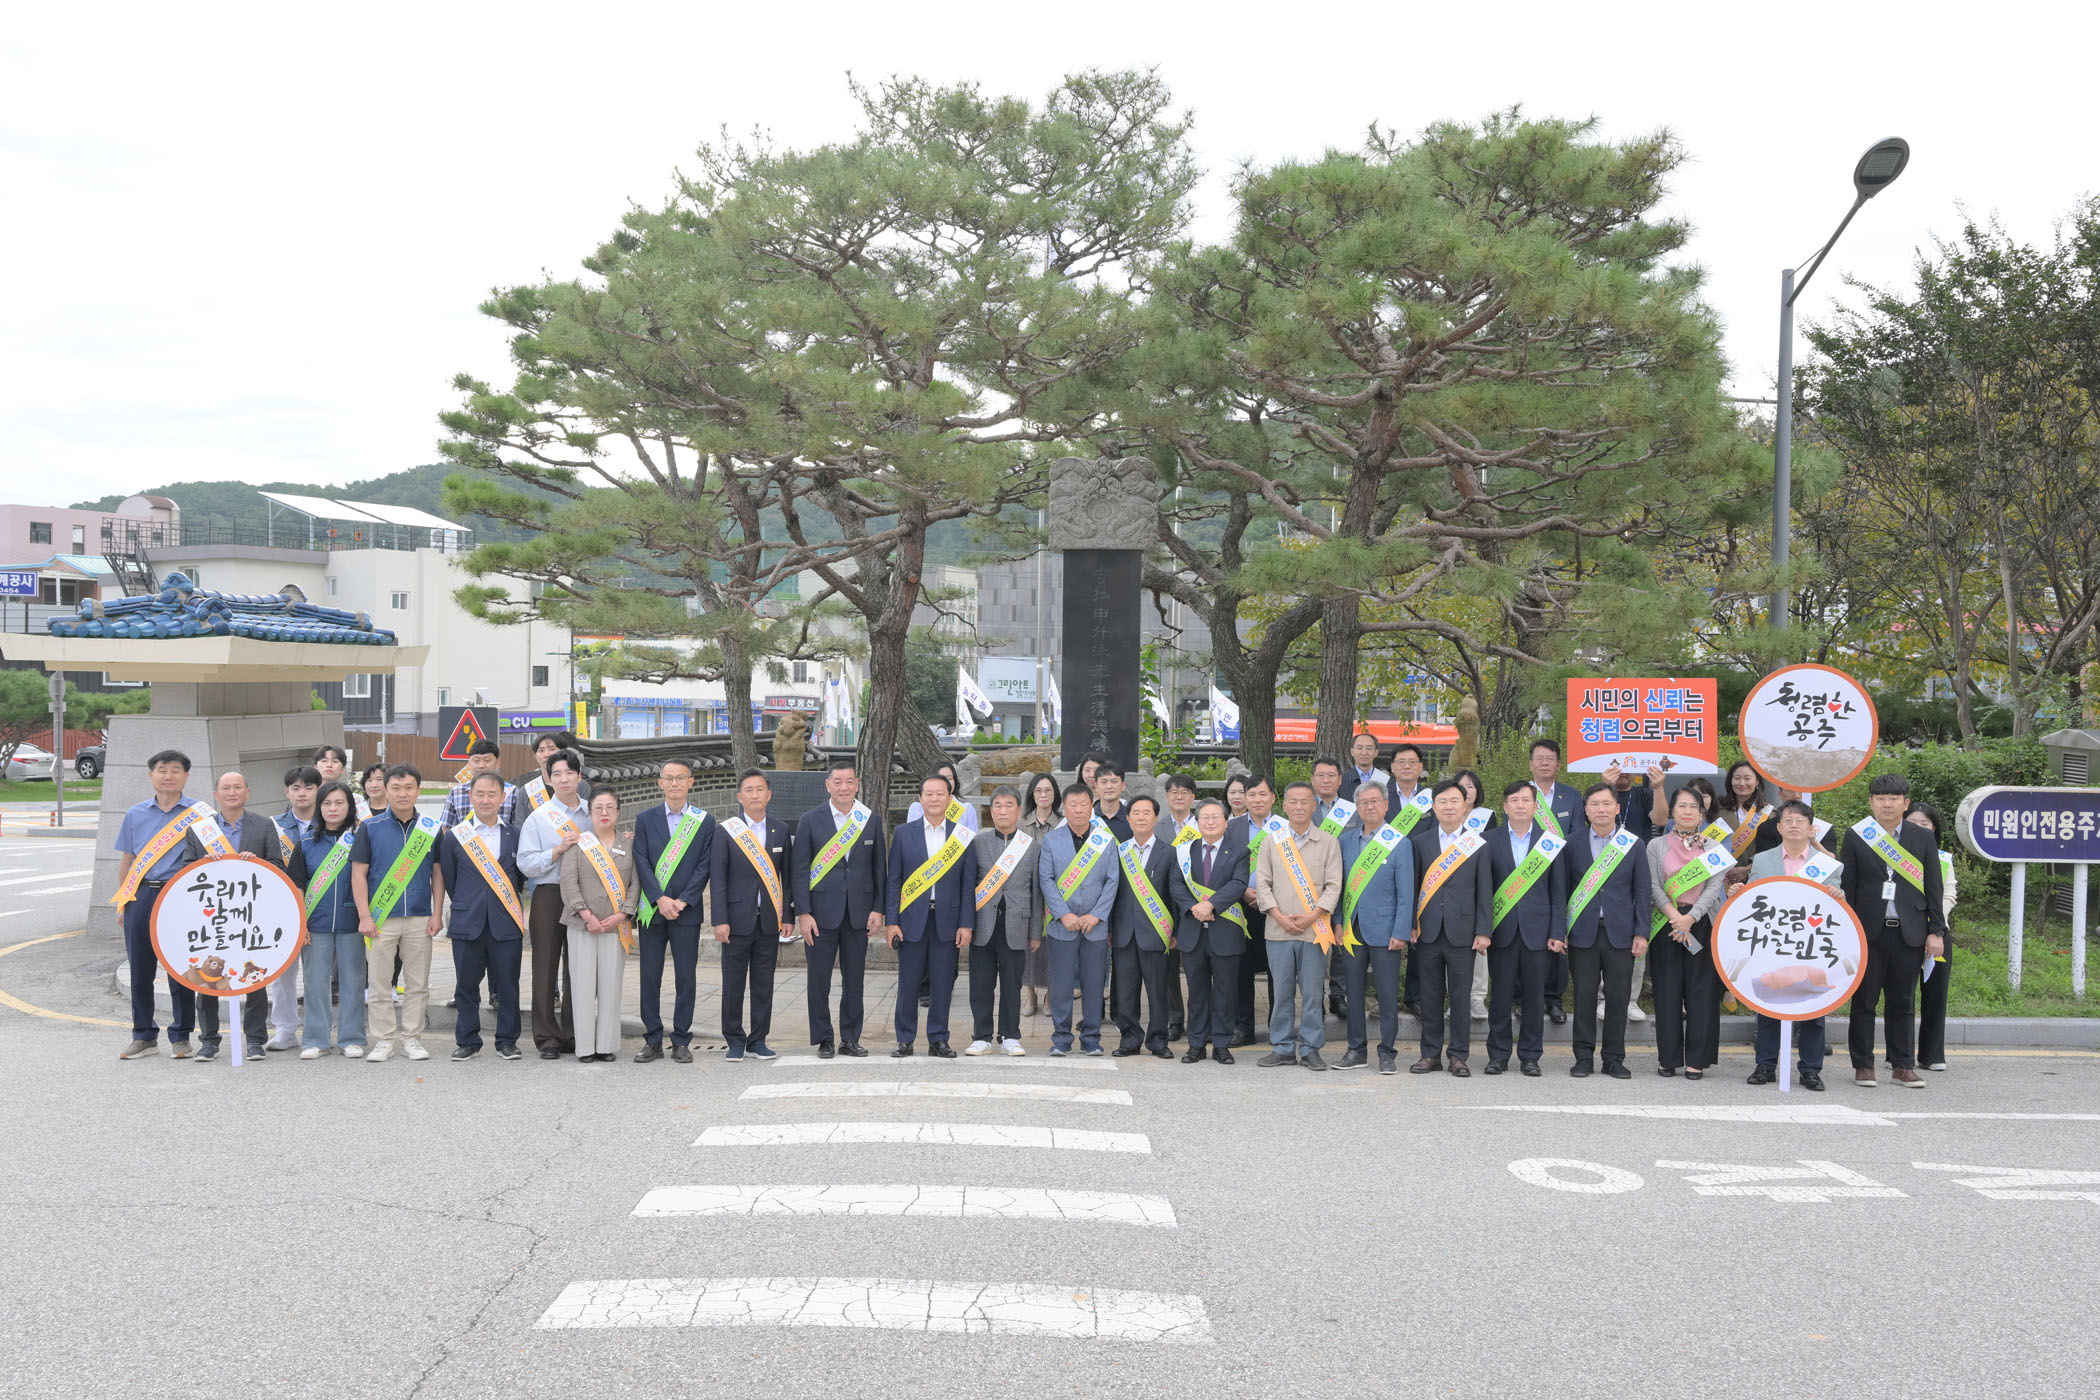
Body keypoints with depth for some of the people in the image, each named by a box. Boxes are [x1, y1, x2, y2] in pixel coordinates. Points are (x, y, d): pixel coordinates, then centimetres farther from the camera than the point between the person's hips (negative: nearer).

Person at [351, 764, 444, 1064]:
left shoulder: (431, 829, 6)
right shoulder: (370, 827, 1)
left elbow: (438, 874, 10)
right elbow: (358, 874, 0)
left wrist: (437, 914, 2)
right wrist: (365, 916, -7)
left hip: (420, 920, 1)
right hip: (380, 919, -1)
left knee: (417, 983, 5)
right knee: (379, 982, 2)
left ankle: (412, 1038, 14)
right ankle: (383, 1039, 11)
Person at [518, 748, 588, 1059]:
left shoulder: (592, 814, 10)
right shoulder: (538, 818, 3)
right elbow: (526, 864, -4)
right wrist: (558, 851, -16)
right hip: (549, 894, -2)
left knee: (577, 967, 7)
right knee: (546, 966, 1)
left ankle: (573, 1035, 15)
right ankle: (547, 1037, 8)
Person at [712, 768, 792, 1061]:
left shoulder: (781, 831, 8)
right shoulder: (726, 832, -1)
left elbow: (787, 876, 10)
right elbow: (717, 879, -4)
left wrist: (787, 915, 3)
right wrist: (720, 921, -10)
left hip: (769, 920, 2)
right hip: (738, 919, -2)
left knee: (764, 984, 6)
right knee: (733, 983, 3)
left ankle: (758, 1040, 15)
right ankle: (734, 1041, 13)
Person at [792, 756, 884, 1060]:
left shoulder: (871, 821, 6)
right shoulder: (810, 821, 0)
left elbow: (879, 869, 8)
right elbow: (799, 869, -2)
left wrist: (878, 909, 1)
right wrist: (803, 913, -8)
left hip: (859, 914, 2)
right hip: (821, 912, -2)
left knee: (854, 980, 7)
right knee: (819, 979, 2)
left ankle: (850, 1039, 17)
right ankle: (824, 1040, 13)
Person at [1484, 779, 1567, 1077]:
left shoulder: (1550, 842, 4)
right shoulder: (1490, 840, 3)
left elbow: (1558, 891, 4)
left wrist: (1558, 933, -2)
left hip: (1537, 931, 0)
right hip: (1502, 930, 0)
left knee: (1534, 997, 5)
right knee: (1500, 996, 4)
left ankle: (1530, 1057, 15)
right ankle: (1498, 1055, 13)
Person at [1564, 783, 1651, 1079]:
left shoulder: (1634, 845, 5)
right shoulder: (1573, 844, 5)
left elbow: (1641, 892, 5)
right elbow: (1565, 889, 6)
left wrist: (1641, 933, -1)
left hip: (1620, 933, 0)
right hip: (1583, 932, 0)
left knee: (1618, 997, 3)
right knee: (1584, 996, 2)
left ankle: (1614, 1058, 13)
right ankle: (1584, 1057, 10)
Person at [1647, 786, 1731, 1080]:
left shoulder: (1713, 848, 8)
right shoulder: (1657, 846, 7)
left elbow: (1715, 887, -3)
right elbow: (1653, 887, -2)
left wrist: (1690, 918, -16)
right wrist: (1674, 915, -16)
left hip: (1702, 923, 0)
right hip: (1667, 924, 0)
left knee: (1701, 990, -2)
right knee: (1668, 990, 0)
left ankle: (1697, 1059, 3)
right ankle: (1668, 1058, 6)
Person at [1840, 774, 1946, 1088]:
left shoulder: (1923, 838, 7)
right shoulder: (1856, 837, 4)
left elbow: (1934, 888, 7)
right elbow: (1846, 887, 2)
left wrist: (1936, 931, 1)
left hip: (1909, 933, 1)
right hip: (1868, 932, -1)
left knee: (1903, 1003, 7)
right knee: (1863, 1001, 3)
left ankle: (1903, 1066, 15)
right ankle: (1863, 1065, 11)